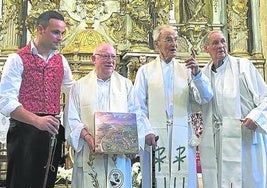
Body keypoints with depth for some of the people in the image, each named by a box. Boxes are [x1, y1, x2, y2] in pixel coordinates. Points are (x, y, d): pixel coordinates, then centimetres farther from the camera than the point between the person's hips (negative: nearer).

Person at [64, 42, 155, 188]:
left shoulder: (126, 85, 13)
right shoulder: (80, 86, 9)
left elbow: (136, 116, 6)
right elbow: (72, 119, 1)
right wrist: (87, 136, -15)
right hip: (90, 153, -1)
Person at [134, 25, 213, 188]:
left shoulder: (186, 70, 11)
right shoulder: (145, 71, 9)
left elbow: (205, 98, 1)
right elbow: (139, 106, 5)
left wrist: (197, 74, -13)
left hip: (182, 137, 1)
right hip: (154, 136, -1)